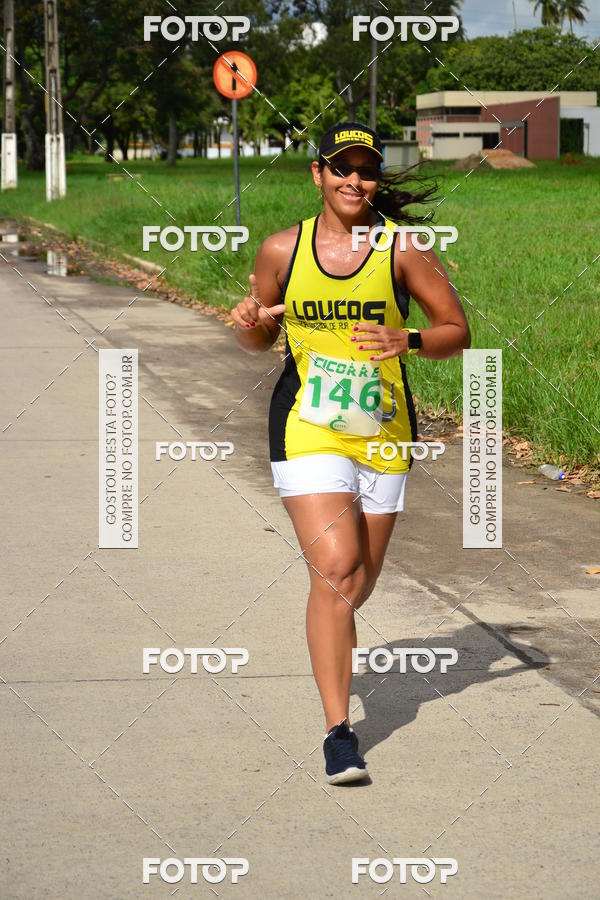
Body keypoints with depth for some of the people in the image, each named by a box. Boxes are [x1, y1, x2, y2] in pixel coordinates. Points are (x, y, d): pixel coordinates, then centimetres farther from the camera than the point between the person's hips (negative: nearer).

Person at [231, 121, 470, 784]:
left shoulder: (402, 247, -4)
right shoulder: (282, 250, 1)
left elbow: (458, 332, -1)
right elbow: (257, 341, 13)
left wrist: (406, 342, -20)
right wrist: (249, 323, -10)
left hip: (383, 431, 1)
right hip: (308, 430, -1)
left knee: (360, 581, 13)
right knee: (335, 567, -18)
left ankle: (331, 633, 52)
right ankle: (338, 732, -15)